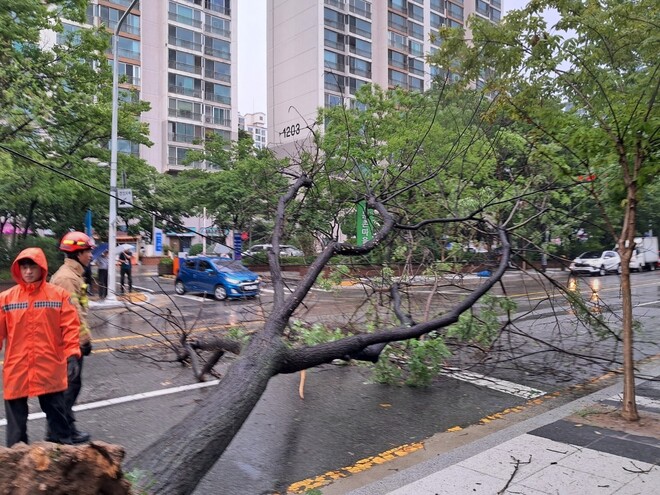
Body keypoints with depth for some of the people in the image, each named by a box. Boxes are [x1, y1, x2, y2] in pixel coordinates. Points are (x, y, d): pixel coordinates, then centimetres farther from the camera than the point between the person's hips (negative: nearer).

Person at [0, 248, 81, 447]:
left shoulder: (59, 295, -2)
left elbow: (70, 327, -4)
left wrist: (72, 356, -11)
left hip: (50, 369, -2)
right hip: (16, 370, 2)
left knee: (57, 413, 8)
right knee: (16, 418, 12)